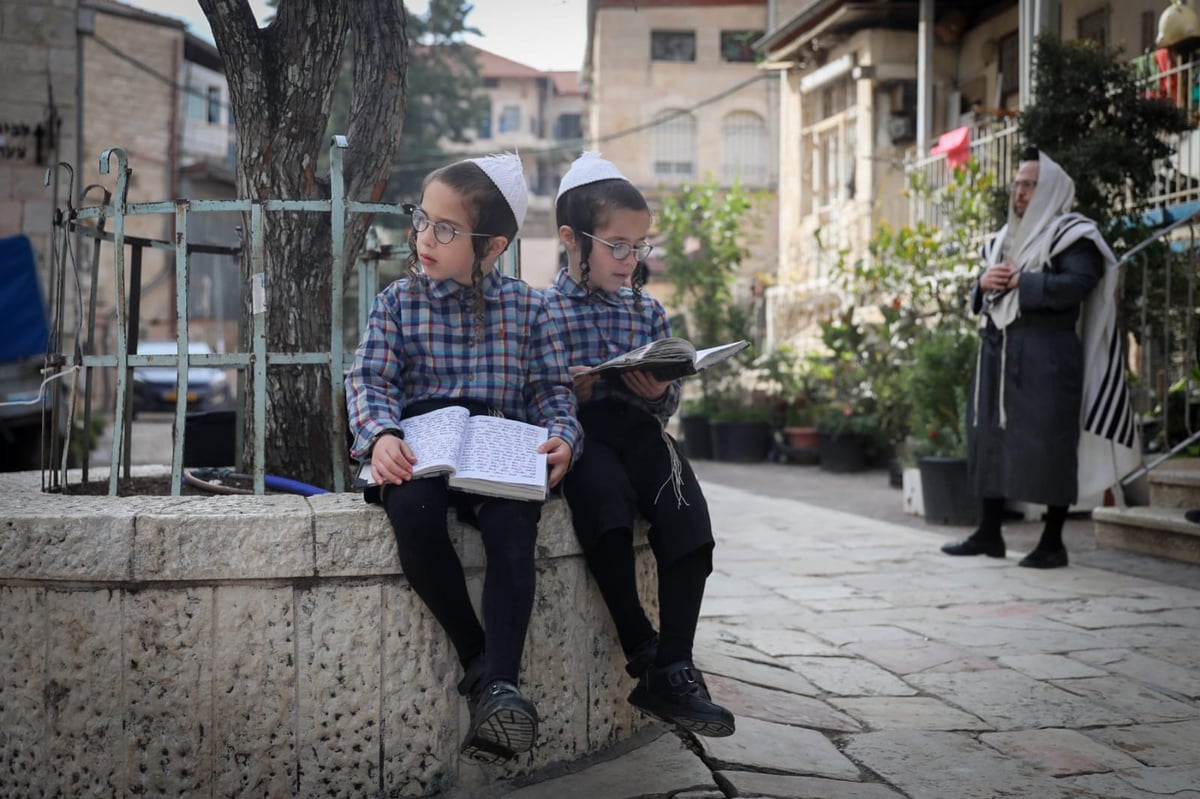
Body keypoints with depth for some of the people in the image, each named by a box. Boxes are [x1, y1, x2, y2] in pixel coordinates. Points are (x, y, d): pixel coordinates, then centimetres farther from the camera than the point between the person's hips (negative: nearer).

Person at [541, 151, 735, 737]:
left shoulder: (648, 312, 17)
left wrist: (660, 393, -5)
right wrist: (566, 391, -18)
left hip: (639, 431, 4)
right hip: (578, 434, -4)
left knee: (688, 515, -25)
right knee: (605, 498, -37)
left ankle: (672, 670, -20)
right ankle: (642, 652, -25)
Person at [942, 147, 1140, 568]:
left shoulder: (1072, 236, -3)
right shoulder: (1006, 237, 20)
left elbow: (1077, 285, -19)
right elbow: (979, 294, 22)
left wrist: (1020, 281, -14)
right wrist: (984, 282, -1)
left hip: (1046, 356, -8)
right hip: (998, 352, 8)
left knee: (1047, 444, -6)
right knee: (990, 437, 9)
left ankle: (1052, 542, 1)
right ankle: (989, 533, 17)